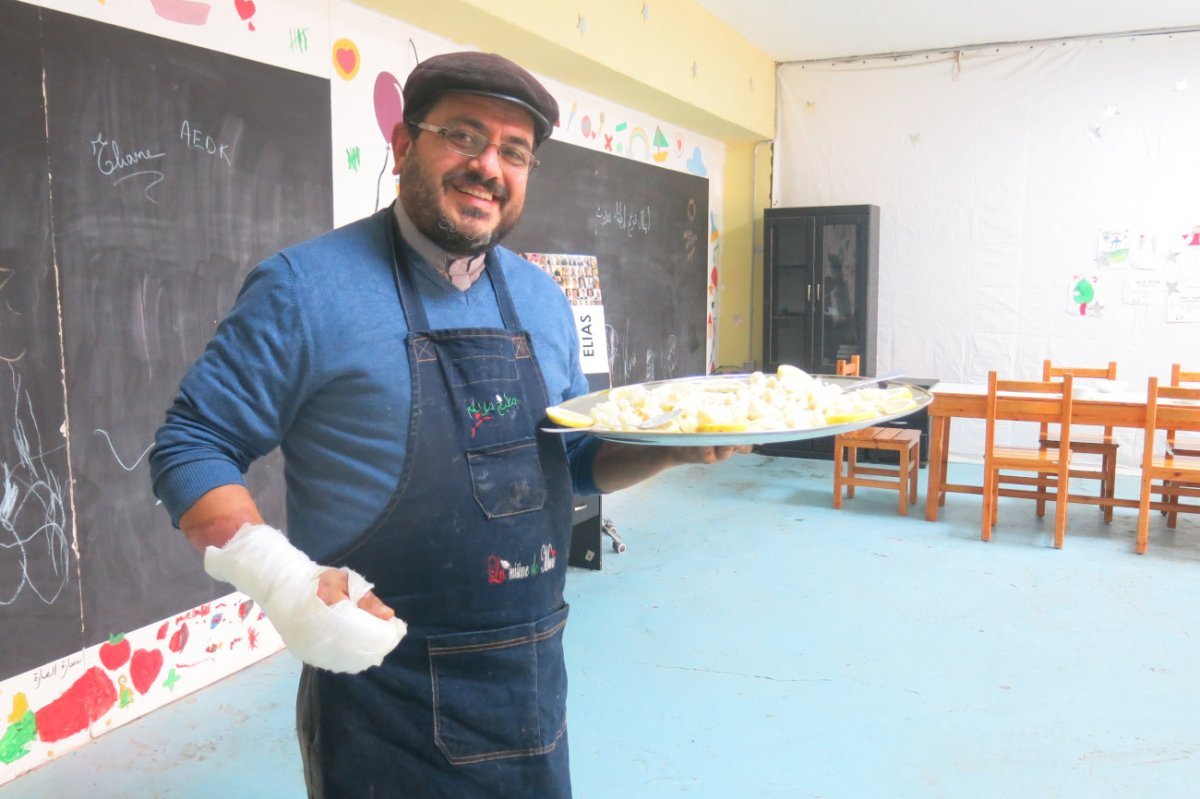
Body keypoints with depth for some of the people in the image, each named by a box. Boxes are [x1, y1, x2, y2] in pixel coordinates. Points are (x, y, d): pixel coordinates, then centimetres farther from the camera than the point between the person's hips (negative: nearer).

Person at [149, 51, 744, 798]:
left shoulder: (543, 301, 5)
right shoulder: (307, 286, -12)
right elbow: (192, 447, -8)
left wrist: (674, 447, -4)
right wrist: (284, 581, -23)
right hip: (382, 685, -5)